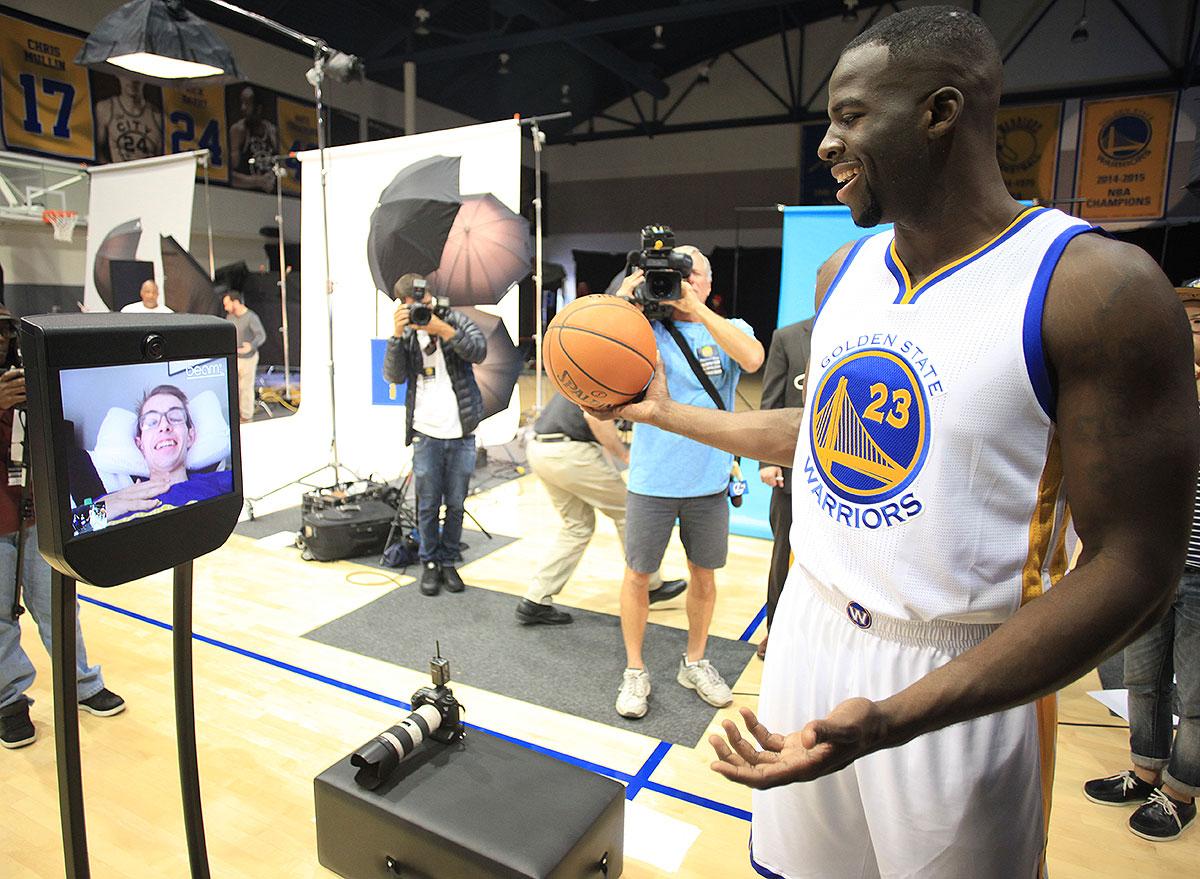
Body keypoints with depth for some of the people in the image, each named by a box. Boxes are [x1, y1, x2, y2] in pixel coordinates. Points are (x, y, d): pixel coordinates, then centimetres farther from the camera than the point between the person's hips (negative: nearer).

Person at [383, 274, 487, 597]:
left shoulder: (455, 319, 3)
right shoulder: (407, 334, 6)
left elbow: (479, 350, -15)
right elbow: (393, 376, -9)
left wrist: (442, 329, -24)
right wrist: (397, 335, -21)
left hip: (461, 434, 0)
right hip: (426, 434, 0)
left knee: (455, 504, 8)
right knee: (428, 505, 6)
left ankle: (449, 563, 22)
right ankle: (429, 564, 21)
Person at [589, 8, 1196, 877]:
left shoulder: (1097, 285, -18)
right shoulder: (843, 271, 3)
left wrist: (894, 718, -28)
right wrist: (667, 412, 18)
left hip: (959, 680, -5)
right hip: (811, 631, 6)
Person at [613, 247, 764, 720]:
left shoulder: (728, 329, 2)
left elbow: (752, 358, -21)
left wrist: (695, 307, -23)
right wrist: (622, 303, -22)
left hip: (709, 481, 2)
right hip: (652, 480, -1)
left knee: (704, 573, 16)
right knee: (637, 575, 7)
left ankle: (695, 662, 37)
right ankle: (634, 671, 26)